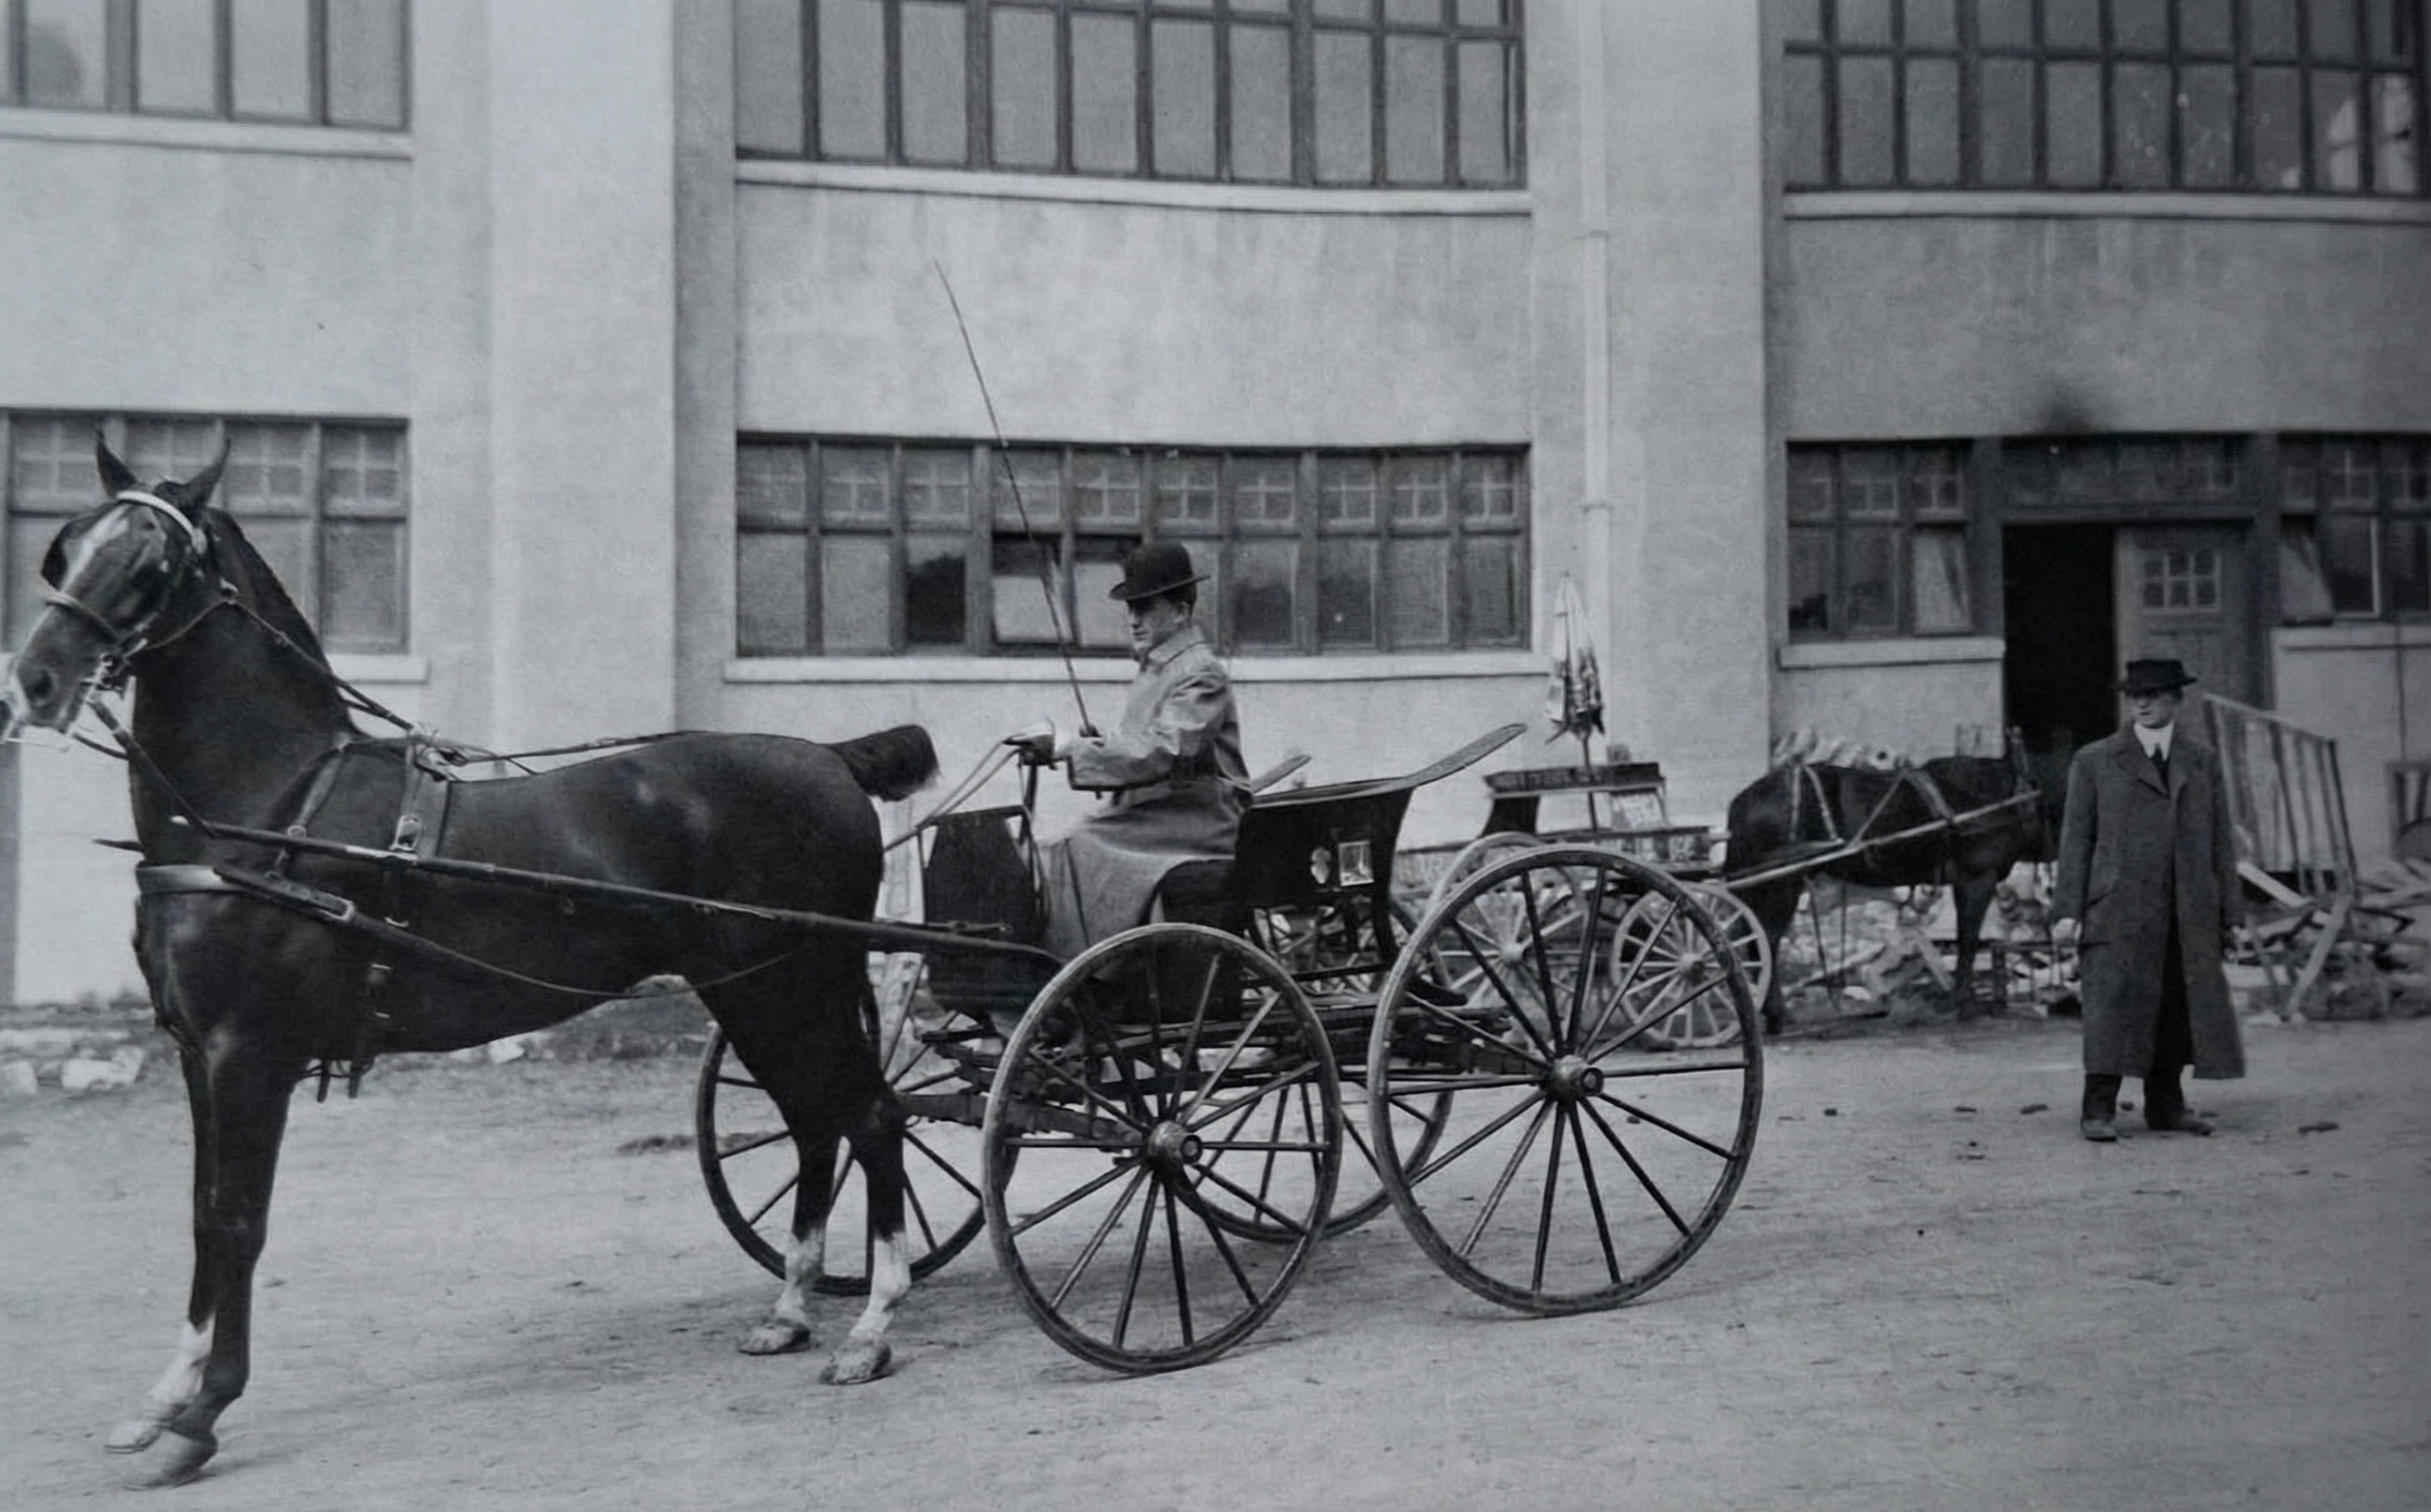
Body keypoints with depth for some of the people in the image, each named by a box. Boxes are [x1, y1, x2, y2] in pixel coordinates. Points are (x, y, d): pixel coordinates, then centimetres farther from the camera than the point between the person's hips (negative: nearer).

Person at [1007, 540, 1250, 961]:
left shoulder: (1202, 673, -11)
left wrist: (1069, 747, -25)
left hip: (1194, 824, -9)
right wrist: (1096, 744, 2)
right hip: (1148, 815, 9)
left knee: (1082, 854, -25)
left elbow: (1161, 753, -24)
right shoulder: (1155, 666, 19)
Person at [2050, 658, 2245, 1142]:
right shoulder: (2095, 761, 7)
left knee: (2179, 1008, 4)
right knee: (2113, 1004, -8)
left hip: (2189, 913, 3)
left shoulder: (2202, 760, 15)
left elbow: (2221, 838, 15)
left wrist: (2229, 909, 8)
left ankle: (2165, 1104, 17)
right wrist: (2067, 910, -4)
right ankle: (2099, 1110, -4)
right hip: (2118, 909, -3)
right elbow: (2076, 839, 3)